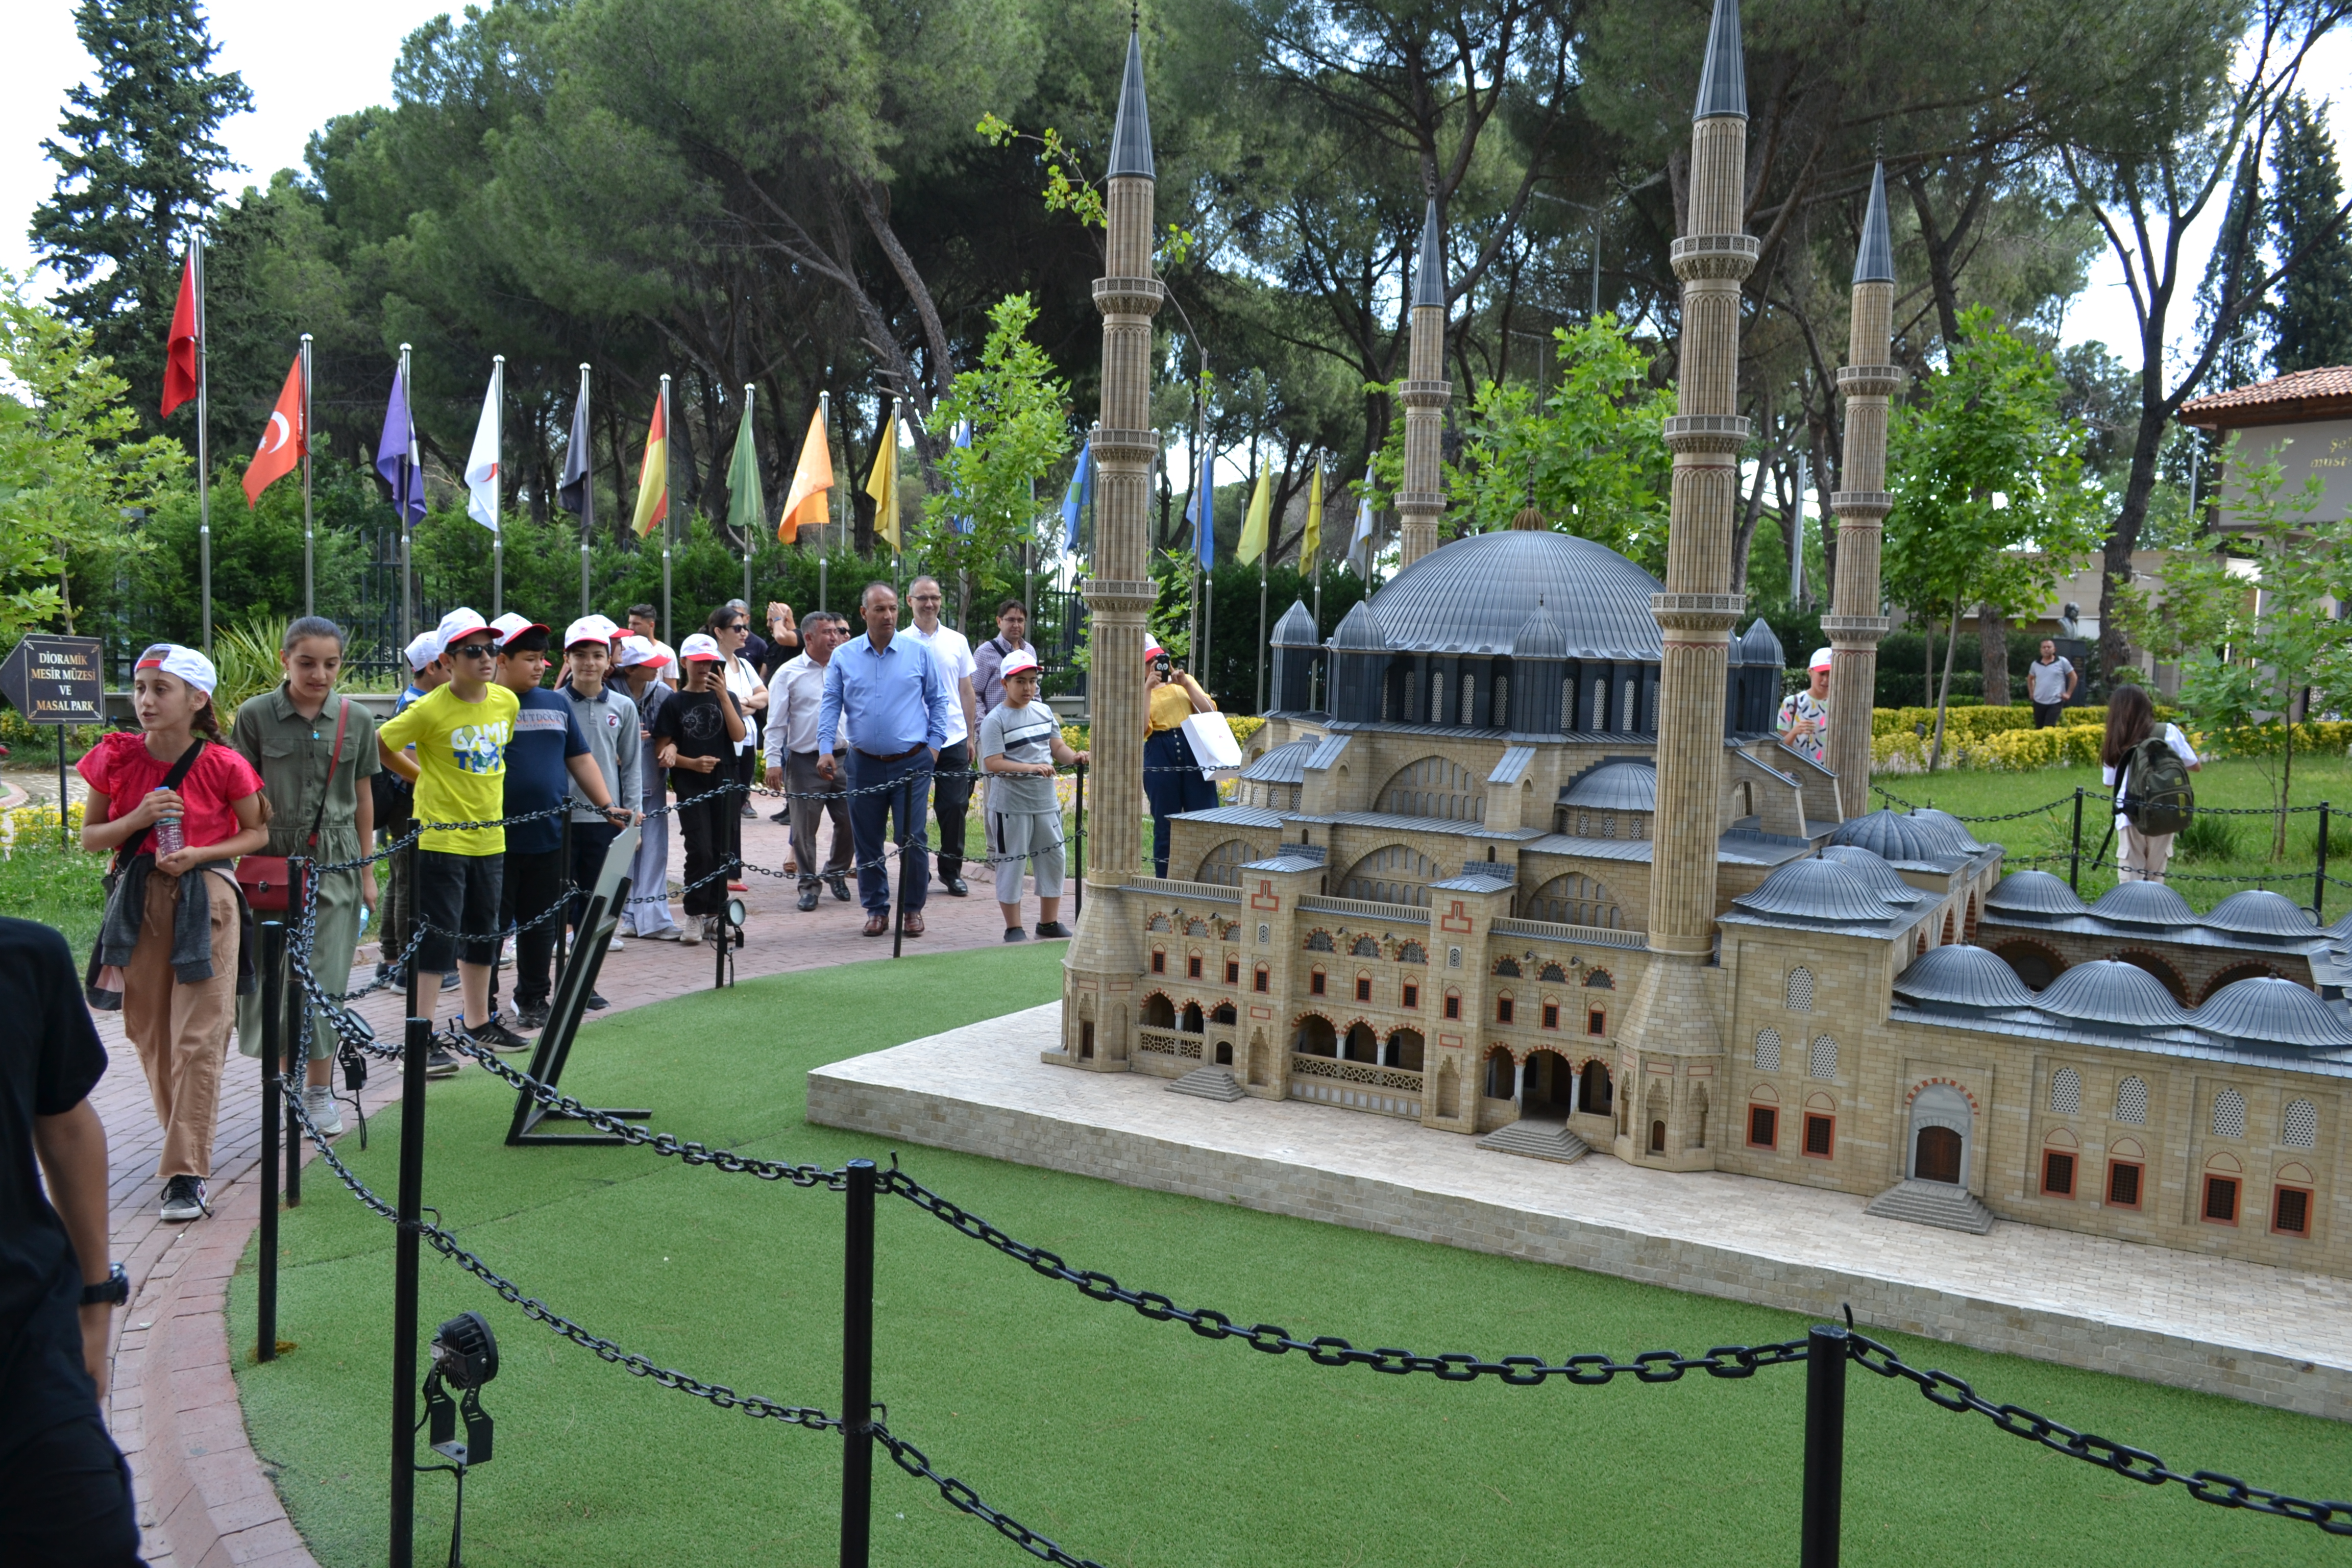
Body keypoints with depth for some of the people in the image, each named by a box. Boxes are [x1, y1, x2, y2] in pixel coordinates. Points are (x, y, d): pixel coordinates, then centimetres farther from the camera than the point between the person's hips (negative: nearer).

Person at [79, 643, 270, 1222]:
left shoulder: (223, 766, -8)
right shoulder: (116, 759, -1)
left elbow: (257, 833, 3)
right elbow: (89, 836, 7)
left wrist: (198, 854, -13)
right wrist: (139, 818, -13)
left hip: (205, 898, -3)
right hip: (139, 900, 4)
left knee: (199, 1038, -7)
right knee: (150, 1032, 11)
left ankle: (187, 1172, -5)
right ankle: (187, 1141, 30)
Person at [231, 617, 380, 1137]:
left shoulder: (356, 720, 4)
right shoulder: (255, 715, -2)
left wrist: (367, 870, 10)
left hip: (335, 864, 1)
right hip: (272, 861, -1)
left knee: (325, 977, 0)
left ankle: (319, 1089, 12)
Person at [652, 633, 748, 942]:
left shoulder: (726, 698, 11)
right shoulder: (675, 704, 5)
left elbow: (739, 736, -4)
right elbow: (664, 749, 2)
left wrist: (723, 696, -12)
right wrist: (693, 763, -14)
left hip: (723, 783, 3)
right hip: (690, 786, -3)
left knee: (722, 851, 4)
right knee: (700, 850, -10)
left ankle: (716, 913, 12)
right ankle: (695, 914, 0)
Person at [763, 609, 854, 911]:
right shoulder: (788, 674, 1)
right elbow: (776, 723, 0)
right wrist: (773, 761, -7)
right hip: (805, 762, -3)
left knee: (848, 821, 5)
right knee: (805, 827, 2)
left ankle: (837, 874, 27)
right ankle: (808, 884, 15)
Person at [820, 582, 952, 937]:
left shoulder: (918, 654, 3)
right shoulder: (844, 657, 6)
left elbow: (938, 701, 9)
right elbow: (830, 705, 6)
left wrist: (934, 745, 2)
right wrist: (826, 749, -5)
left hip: (911, 763, -2)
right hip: (864, 764, 2)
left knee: (912, 840, -1)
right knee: (867, 842, 6)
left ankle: (912, 908, 13)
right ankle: (876, 909, 19)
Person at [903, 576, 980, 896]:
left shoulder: (957, 641, 9)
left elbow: (967, 692, 13)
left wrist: (970, 737, 10)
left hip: (953, 739, 2)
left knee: (955, 808, 2)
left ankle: (952, 871, 15)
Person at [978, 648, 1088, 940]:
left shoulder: (1044, 711, 9)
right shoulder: (995, 720, -10)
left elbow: (1057, 746, 13)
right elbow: (993, 763, -18)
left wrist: (1073, 757, -8)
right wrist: (1031, 768, -28)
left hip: (1046, 801, 6)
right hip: (1011, 805, -6)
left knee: (1053, 859, 11)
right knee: (1011, 864, 1)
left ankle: (1049, 922, 25)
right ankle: (1013, 928, 13)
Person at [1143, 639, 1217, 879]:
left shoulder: (1185, 681, 17)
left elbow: (1210, 712, 5)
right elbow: (1142, 728, -10)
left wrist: (1186, 684, -3)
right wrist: (1148, 688, -10)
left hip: (1193, 751, 1)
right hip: (1160, 757, -1)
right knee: (1165, 826, 4)